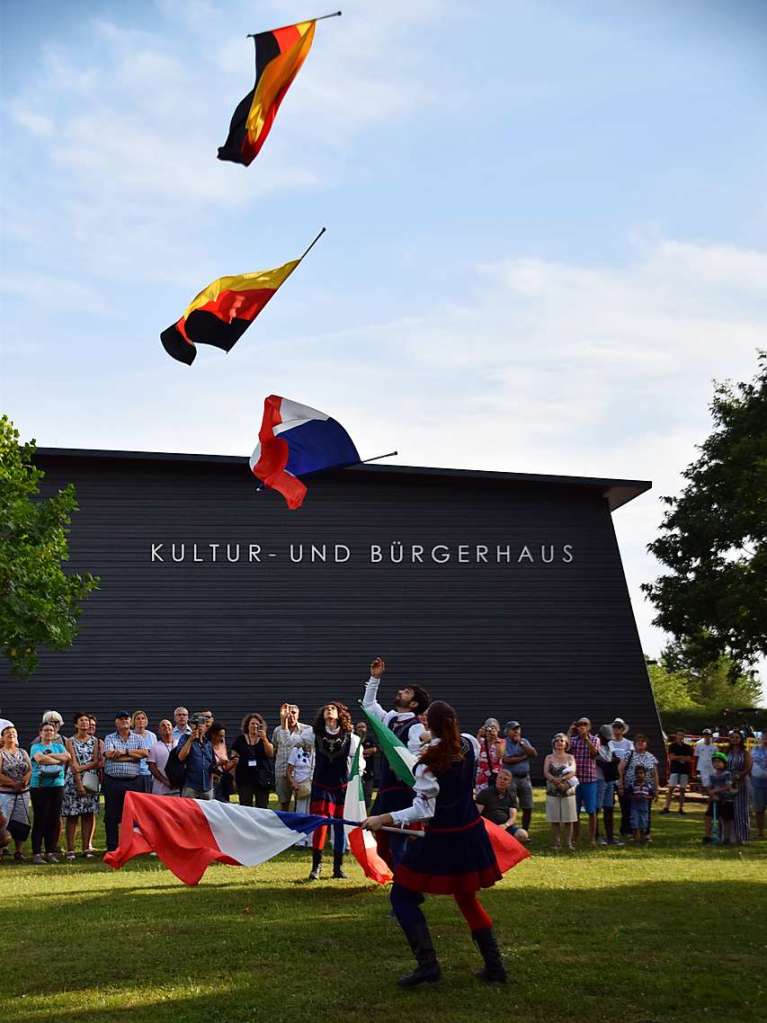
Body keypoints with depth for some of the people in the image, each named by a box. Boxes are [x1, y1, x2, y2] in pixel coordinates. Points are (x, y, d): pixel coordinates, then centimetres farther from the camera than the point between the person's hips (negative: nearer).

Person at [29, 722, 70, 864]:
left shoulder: (58, 746, 17)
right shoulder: (35, 747, 6)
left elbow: (67, 756, 0)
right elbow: (40, 758, -14)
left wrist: (49, 756, -7)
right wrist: (58, 760, -5)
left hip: (57, 785, 3)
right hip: (39, 786, -3)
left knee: (55, 820, 2)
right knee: (40, 819, -5)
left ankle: (51, 852, 9)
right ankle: (36, 853, -2)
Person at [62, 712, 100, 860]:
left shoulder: (94, 740, 10)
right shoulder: (70, 741, 3)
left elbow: (96, 762, 3)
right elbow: (73, 764, -6)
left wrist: (82, 767, -15)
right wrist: (79, 784, -14)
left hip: (91, 780, 2)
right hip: (74, 780, -2)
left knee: (89, 814, 0)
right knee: (72, 815, -3)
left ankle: (87, 848, 5)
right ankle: (70, 849, -2)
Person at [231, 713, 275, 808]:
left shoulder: (265, 738, 8)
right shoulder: (240, 739, 7)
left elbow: (270, 754, -5)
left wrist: (264, 739, -16)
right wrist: (234, 777, -1)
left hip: (262, 778, 0)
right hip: (244, 778, 0)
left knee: (262, 807, 2)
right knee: (245, 807, -1)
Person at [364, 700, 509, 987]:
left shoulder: (428, 762, -21)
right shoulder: (469, 744, -3)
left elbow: (424, 811, -21)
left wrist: (384, 819, -19)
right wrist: (442, 738, 23)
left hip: (440, 839, -7)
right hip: (471, 834, 7)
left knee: (403, 896, 5)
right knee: (466, 897, 22)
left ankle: (427, 963, -6)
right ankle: (494, 966, 20)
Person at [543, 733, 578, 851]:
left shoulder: (570, 757, 9)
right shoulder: (549, 758, 11)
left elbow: (573, 772, -5)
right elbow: (546, 772, -3)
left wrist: (562, 779, -21)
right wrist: (555, 780, -20)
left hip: (568, 791, 0)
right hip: (553, 791, 1)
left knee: (569, 819, -2)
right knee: (554, 819, 0)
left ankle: (569, 843, 4)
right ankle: (556, 843, 6)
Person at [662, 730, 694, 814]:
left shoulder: (687, 747, 10)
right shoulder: (672, 746, 4)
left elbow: (689, 759, 2)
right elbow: (671, 757, -8)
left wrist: (678, 757, -11)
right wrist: (683, 757, -7)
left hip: (685, 770, 3)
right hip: (674, 770, -3)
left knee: (682, 790, 4)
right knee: (671, 789, -8)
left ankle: (681, 808, 10)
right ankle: (667, 807, -9)